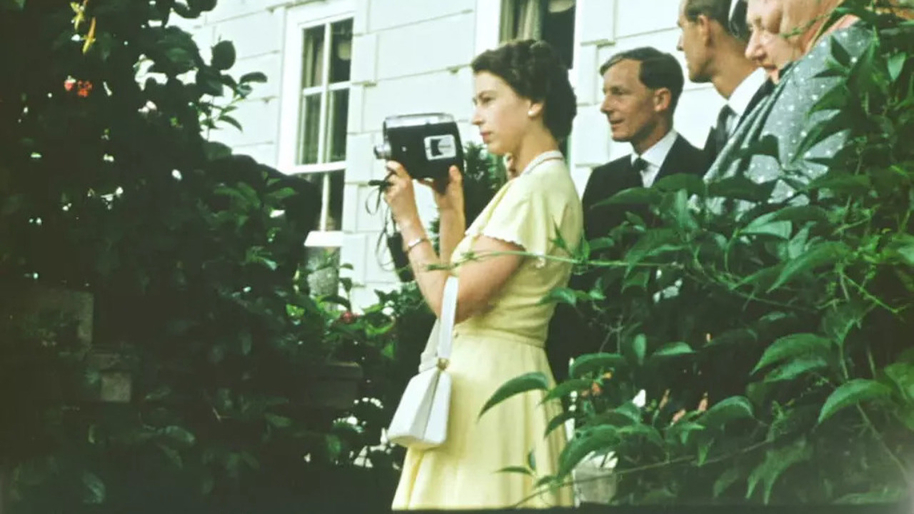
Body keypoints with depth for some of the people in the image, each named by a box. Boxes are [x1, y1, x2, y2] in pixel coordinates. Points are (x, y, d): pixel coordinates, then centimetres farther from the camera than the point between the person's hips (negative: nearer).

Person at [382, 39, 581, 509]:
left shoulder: (538, 187, -15)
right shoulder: (531, 184, 16)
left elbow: (453, 302, -19)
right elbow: (458, 284, 17)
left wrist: (408, 220, -10)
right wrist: (449, 208, 10)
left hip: (489, 378, -10)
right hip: (486, 374, 10)